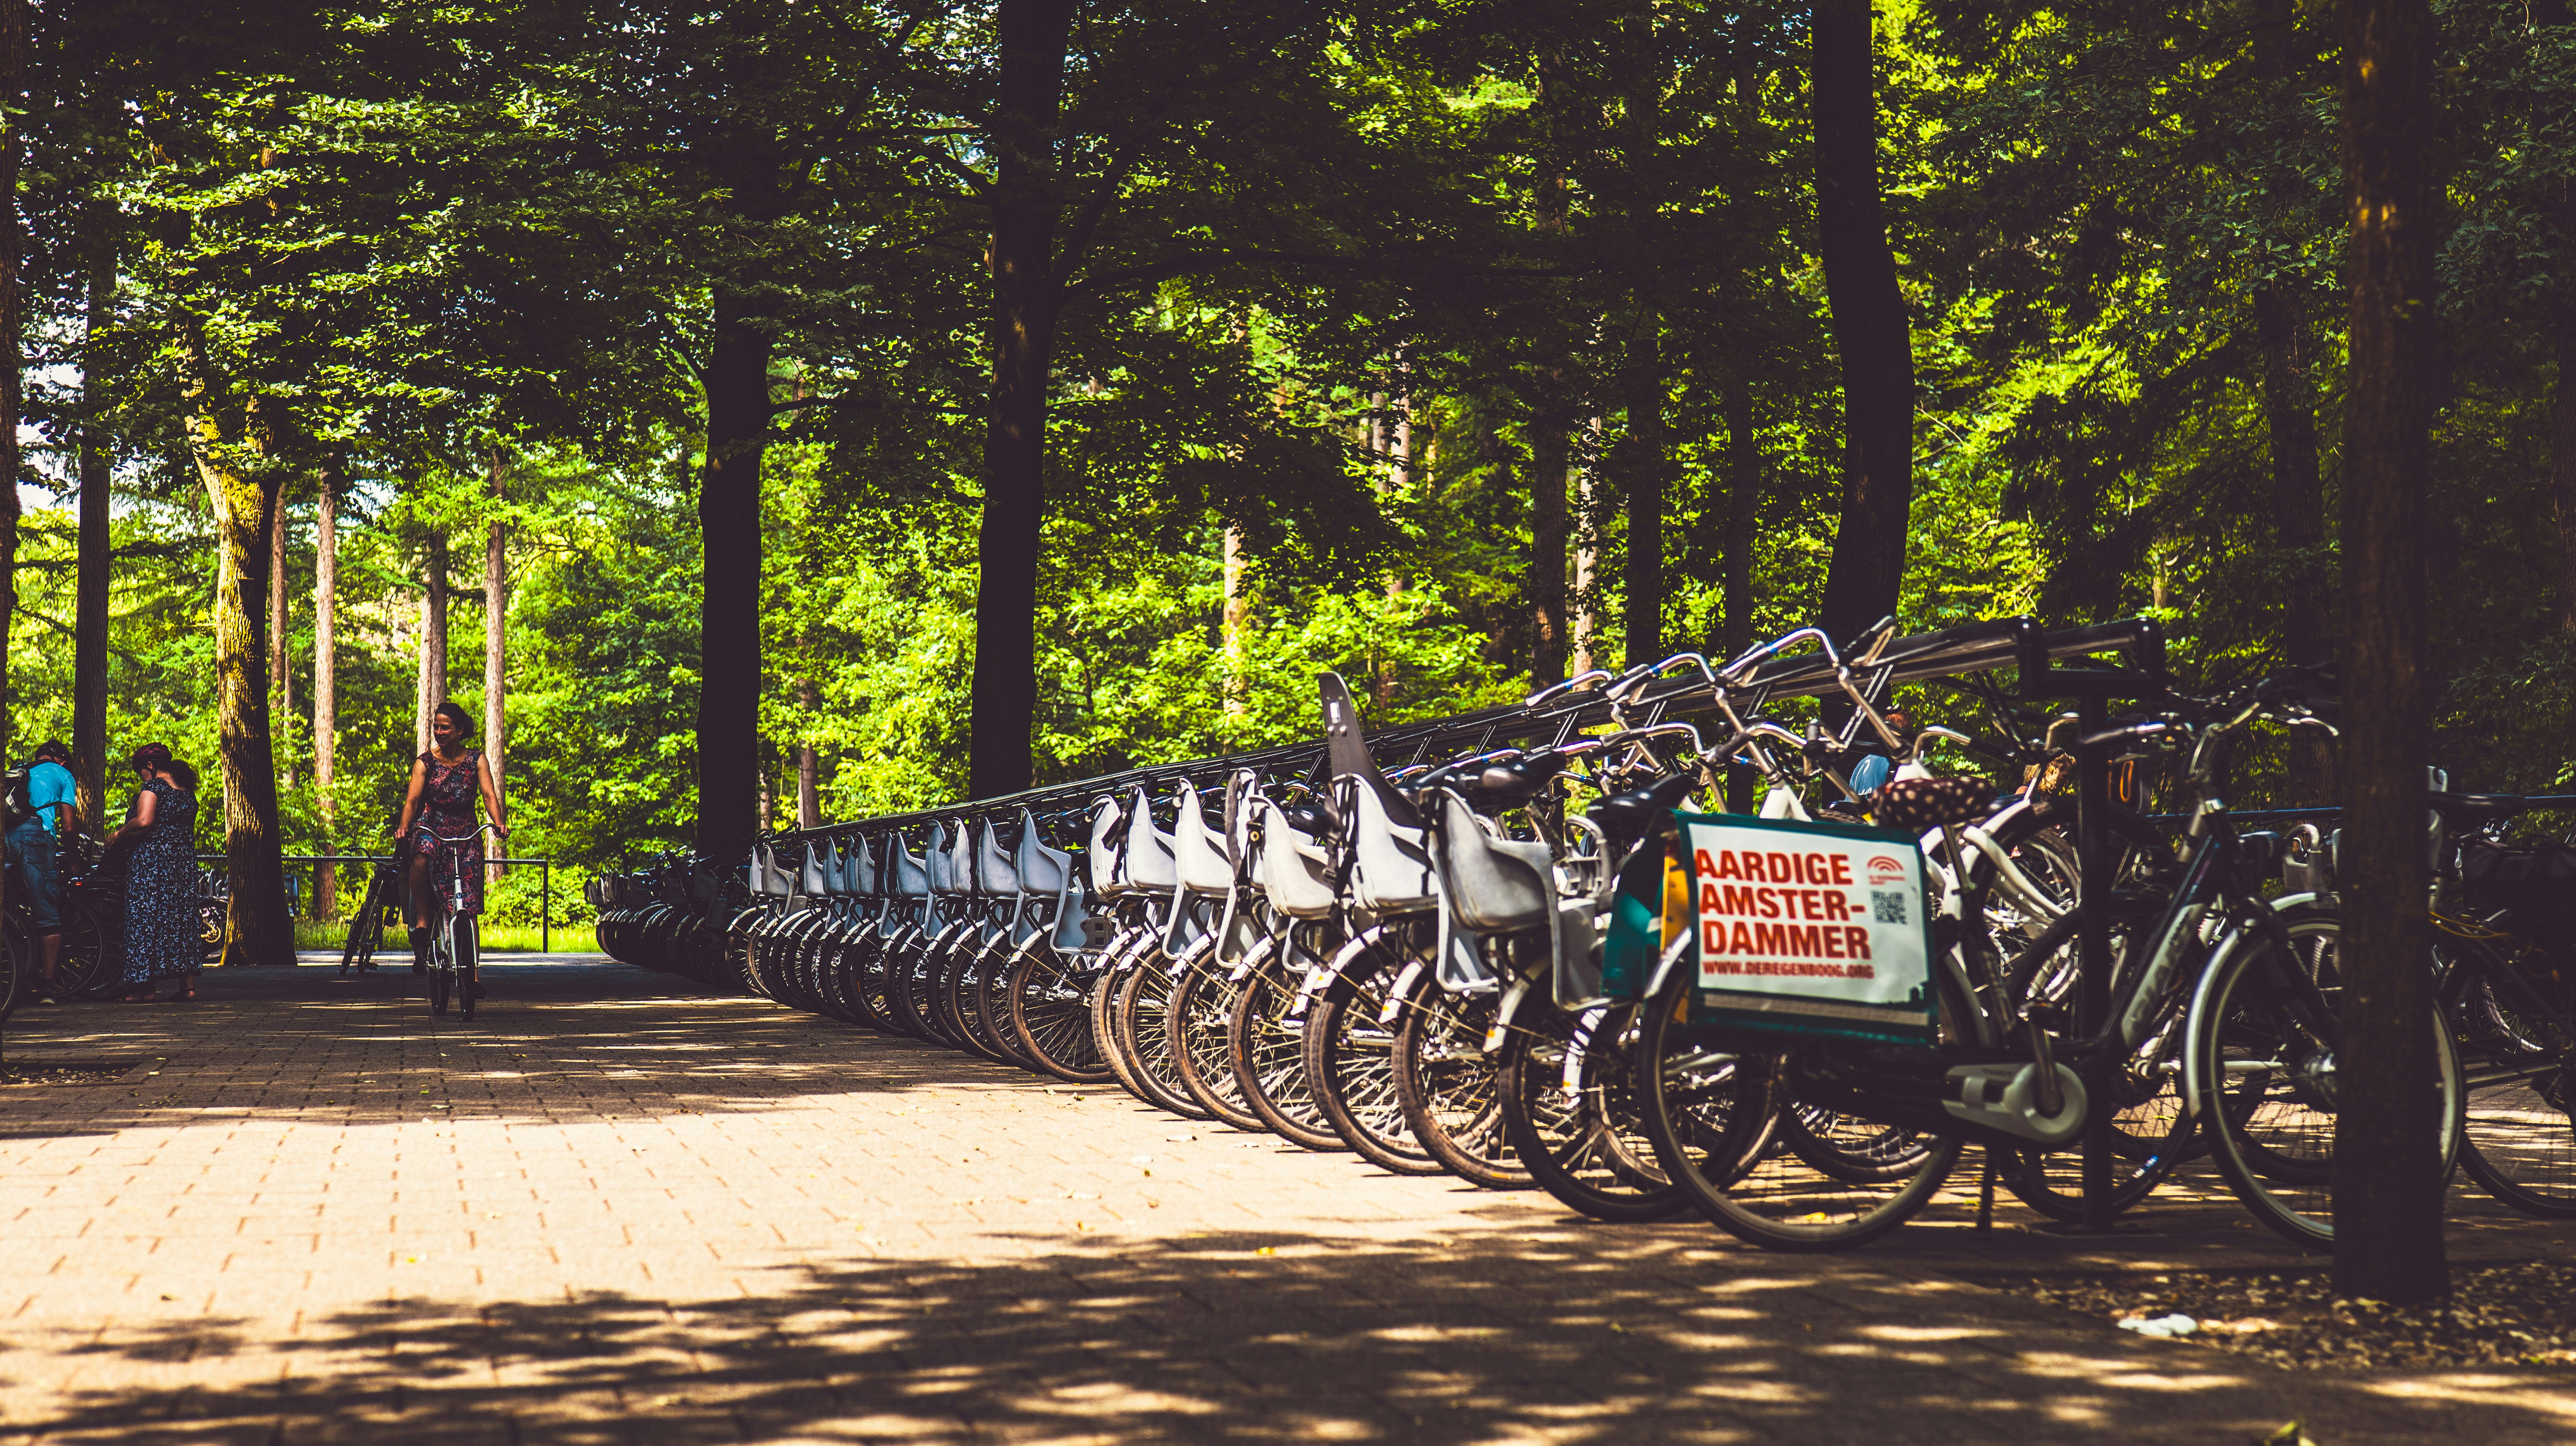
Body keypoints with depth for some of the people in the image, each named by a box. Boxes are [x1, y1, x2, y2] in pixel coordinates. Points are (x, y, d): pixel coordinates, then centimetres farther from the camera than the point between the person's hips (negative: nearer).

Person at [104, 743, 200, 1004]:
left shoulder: (153, 786, -8)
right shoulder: (187, 791, 15)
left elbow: (143, 821, -22)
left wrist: (118, 837, -7)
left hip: (151, 859, -7)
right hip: (184, 863, 7)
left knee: (145, 917, -3)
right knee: (182, 917, 9)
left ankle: (143, 988, -4)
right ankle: (188, 984, 7)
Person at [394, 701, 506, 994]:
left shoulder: (476, 759, 6)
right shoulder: (425, 762, 3)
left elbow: (489, 794, -6)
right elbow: (412, 799, -7)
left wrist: (498, 822, -25)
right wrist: (403, 827, -27)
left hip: (466, 832, 1)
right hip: (431, 826, -1)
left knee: (469, 904, -5)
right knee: (422, 857, -39)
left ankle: (471, 971, 2)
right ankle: (421, 922, -28)